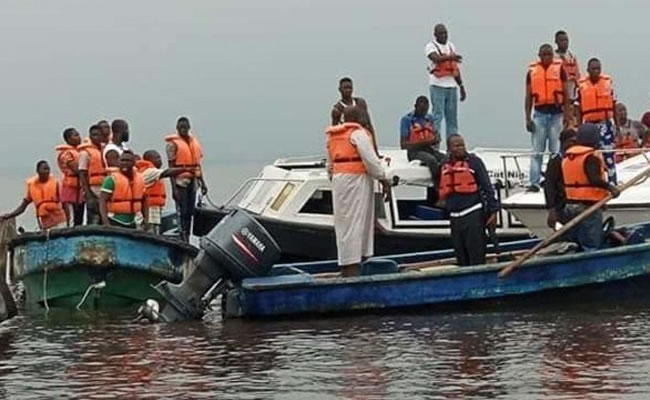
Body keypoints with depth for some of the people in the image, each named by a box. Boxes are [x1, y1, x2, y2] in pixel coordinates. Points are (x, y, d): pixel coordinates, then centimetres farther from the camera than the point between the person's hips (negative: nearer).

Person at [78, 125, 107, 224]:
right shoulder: (85, 152, -3)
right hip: (93, 191, -6)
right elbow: (82, 174, -8)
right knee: (93, 221, -8)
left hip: (105, 191, 6)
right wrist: (88, 193, -16)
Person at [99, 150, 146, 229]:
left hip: (132, 222, 7)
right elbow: (103, 200, -15)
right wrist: (106, 222, -25)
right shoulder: (112, 179, -11)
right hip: (115, 223, -7)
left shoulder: (140, 178, 8)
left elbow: (143, 201, 19)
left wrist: (146, 219, 11)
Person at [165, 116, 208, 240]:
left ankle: (187, 238, 15)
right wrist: (174, 188, -16)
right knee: (182, 212, -9)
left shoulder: (195, 142, 14)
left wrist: (202, 182, 18)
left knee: (190, 212, 9)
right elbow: (171, 167, -10)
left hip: (193, 181, 6)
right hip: (180, 181, -6)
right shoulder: (173, 144, -6)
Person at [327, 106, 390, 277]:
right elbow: (370, 159, -14)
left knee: (342, 221, 10)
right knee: (355, 221, -7)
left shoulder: (332, 136, 15)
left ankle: (345, 264, 12)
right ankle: (352, 265, -9)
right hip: (356, 179, -8)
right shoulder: (358, 133, -10)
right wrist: (382, 177, -4)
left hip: (338, 178, 8)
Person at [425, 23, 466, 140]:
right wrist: (450, 57, -43)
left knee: (452, 117, 7)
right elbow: (436, 58, -25)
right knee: (437, 116, -9)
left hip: (452, 86, 6)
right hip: (438, 85, -6)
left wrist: (462, 86, 19)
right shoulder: (431, 46, -3)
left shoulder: (451, 46, 17)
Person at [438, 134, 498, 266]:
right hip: (455, 217, 6)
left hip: (473, 214, -6)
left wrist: (493, 211, -10)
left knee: (476, 256, -7)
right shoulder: (445, 166, 13)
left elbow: (487, 187, -5)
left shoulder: (473, 161, -3)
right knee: (462, 259, 10)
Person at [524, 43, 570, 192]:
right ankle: (534, 183, 0)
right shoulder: (532, 71, 7)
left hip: (556, 113, -1)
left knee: (556, 150, 2)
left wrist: (567, 115, -4)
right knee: (537, 151, 0)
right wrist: (527, 119, 3)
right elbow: (528, 97, 9)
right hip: (539, 113, 1)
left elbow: (566, 94, 3)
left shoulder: (559, 68, 2)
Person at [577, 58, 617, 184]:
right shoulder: (581, 85, -1)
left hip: (605, 124, -1)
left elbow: (614, 105, 7)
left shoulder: (608, 82, 1)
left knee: (608, 154, -5)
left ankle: (612, 182, 0)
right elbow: (578, 108, 3)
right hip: (589, 125, 1)